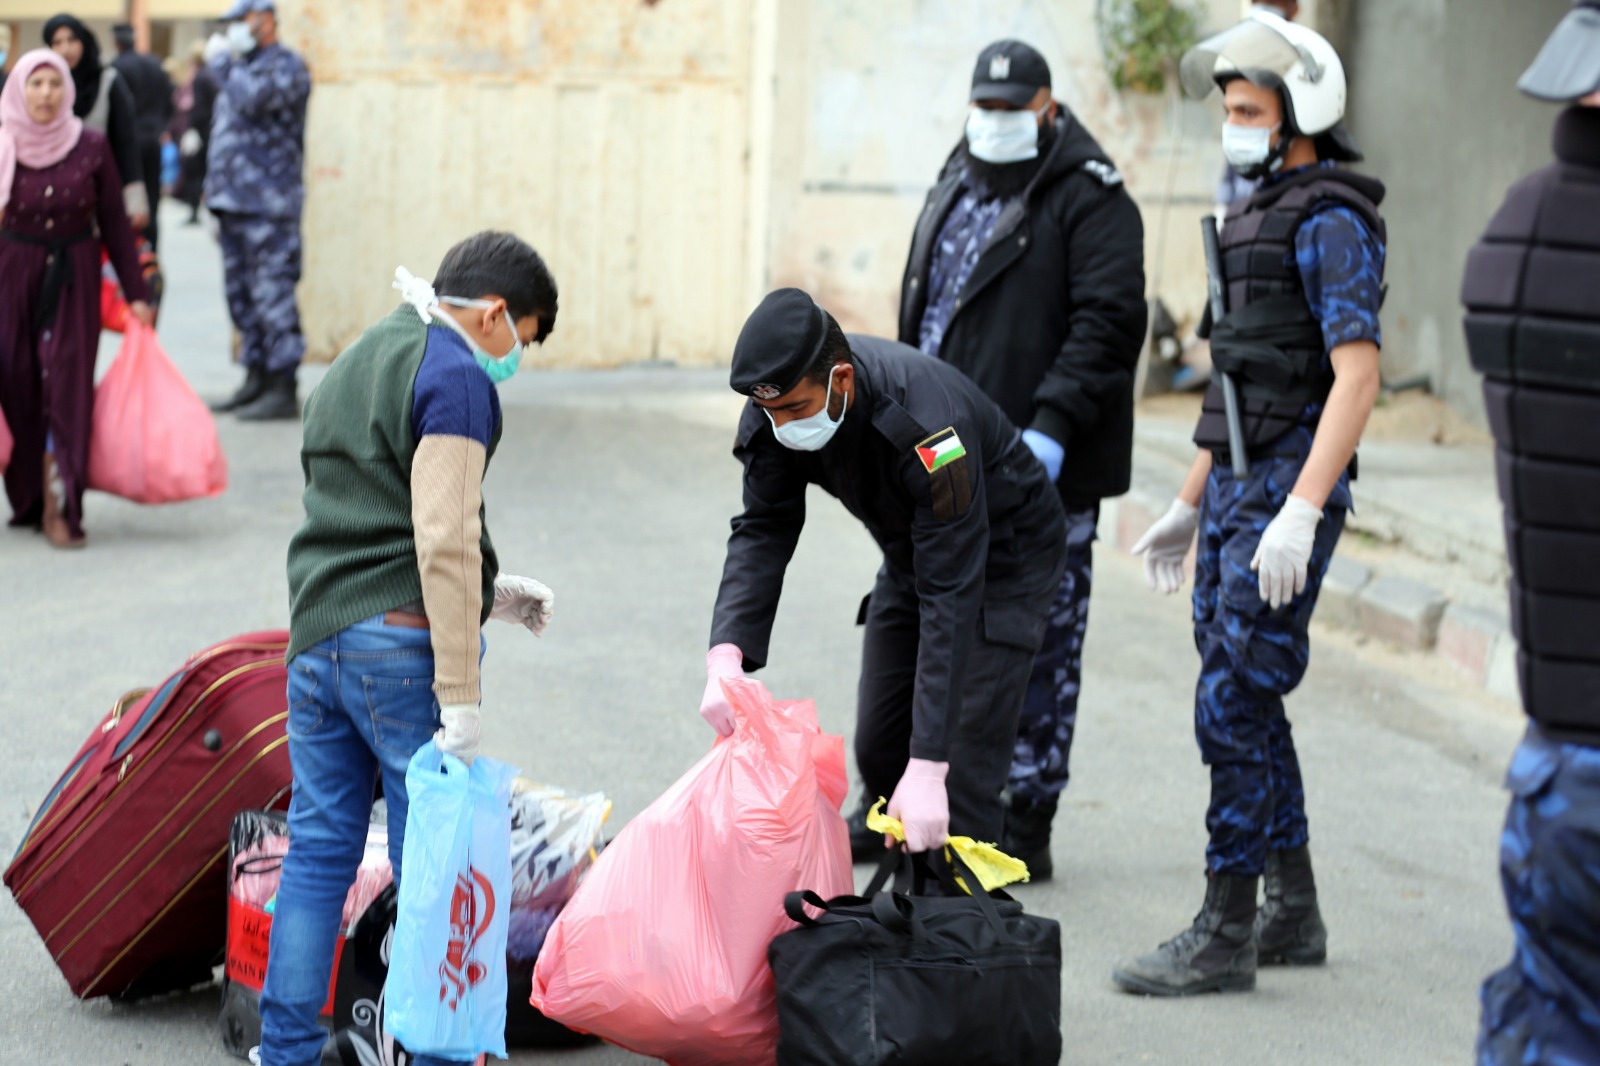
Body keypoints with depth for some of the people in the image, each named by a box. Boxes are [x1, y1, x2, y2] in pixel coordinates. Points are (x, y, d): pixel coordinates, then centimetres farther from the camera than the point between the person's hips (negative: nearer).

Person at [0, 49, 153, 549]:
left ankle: (58, 507, -5)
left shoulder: (91, 147, -4)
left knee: (66, 387, -7)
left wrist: (136, 293, 0)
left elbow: (115, 222, 0)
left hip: (74, 280, -1)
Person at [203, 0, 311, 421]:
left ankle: (283, 389, -11)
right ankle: (256, 379, 19)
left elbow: (251, 99, -25)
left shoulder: (286, 66, -6)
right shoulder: (242, 66, 21)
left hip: (267, 205, -9)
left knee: (271, 293, -11)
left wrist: (220, 61, -9)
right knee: (242, 295, 12)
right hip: (233, 198, 10)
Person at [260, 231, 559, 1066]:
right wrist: (461, 698, -17)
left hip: (315, 635, 8)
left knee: (318, 851, 11)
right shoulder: (456, 376, -8)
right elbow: (442, 541, -17)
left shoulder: (350, 365, 20)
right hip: (404, 645, -8)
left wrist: (486, 593, 26)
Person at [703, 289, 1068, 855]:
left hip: (1000, 554, -7)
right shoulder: (776, 404, -20)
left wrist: (927, 766, -42)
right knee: (879, 752, 10)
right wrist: (725, 655, -35)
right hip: (910, 554, 7)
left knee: (958, 782, -15)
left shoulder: (929, 426, -40)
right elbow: (762, 531, -16)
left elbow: (950, 596, -39)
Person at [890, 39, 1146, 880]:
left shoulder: (1089, 201, -9)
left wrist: (1052, 428, -25)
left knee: (1037, 648, 0)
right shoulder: (957, 189, 17)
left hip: (1040, 471, -8)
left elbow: (1107, 323, -18)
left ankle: (1023, 831, 8)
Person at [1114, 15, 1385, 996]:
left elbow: (1357, 376, -22)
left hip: (1287, 496, -10)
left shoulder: (1329, 224, -13)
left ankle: (1223, 938, -3)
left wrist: (1300, 512, -30)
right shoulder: (1261, 219, 17)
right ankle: (1293, 914, 23)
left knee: (1234, 708, -9)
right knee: (1245, 704, 13)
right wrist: (1189, 506, 24)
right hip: (1234, 494, 10)